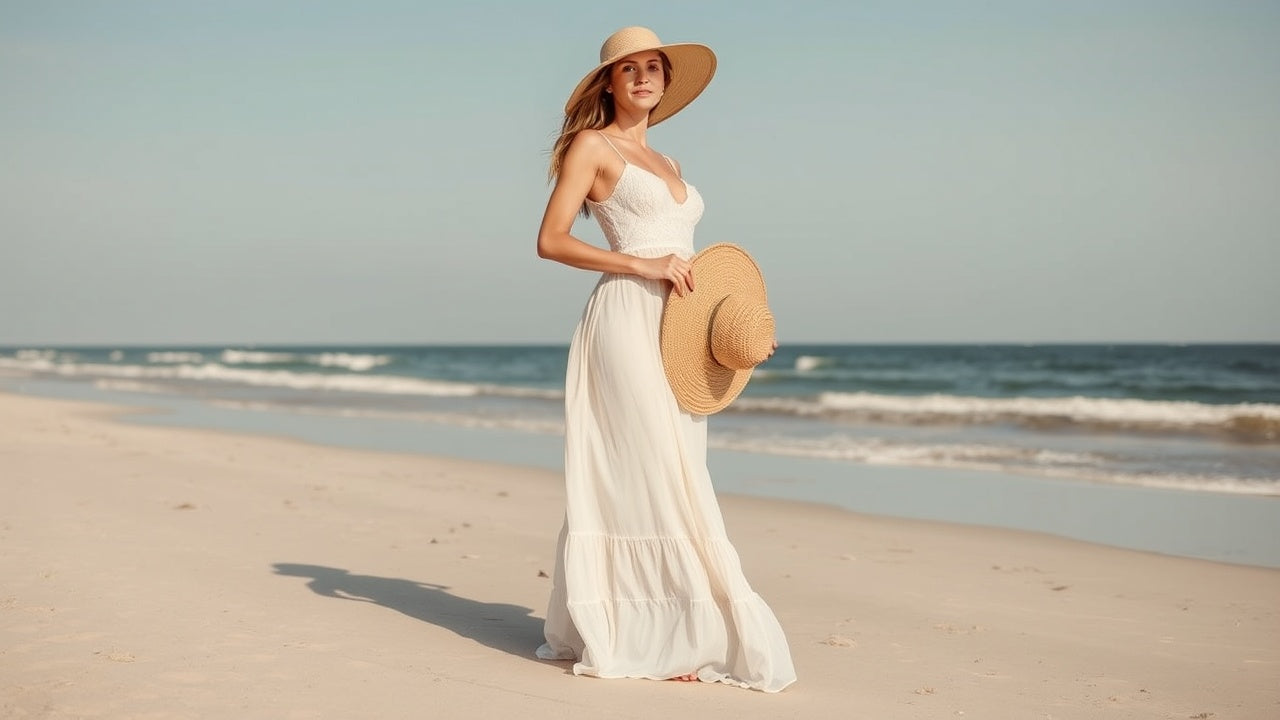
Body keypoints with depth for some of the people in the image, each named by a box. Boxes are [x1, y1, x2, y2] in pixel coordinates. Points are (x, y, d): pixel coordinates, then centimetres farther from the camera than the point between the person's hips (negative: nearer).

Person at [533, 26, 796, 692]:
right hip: (625, 320, -8)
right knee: (655, 475, -11)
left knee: (664, 480, 5)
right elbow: (550, 240, -7)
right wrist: (639, 264, -15)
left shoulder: (666, 164, 23)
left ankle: (603, 630, 11)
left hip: (678, 331, 8)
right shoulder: (592, 146, 2)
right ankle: (667, 637, -8)